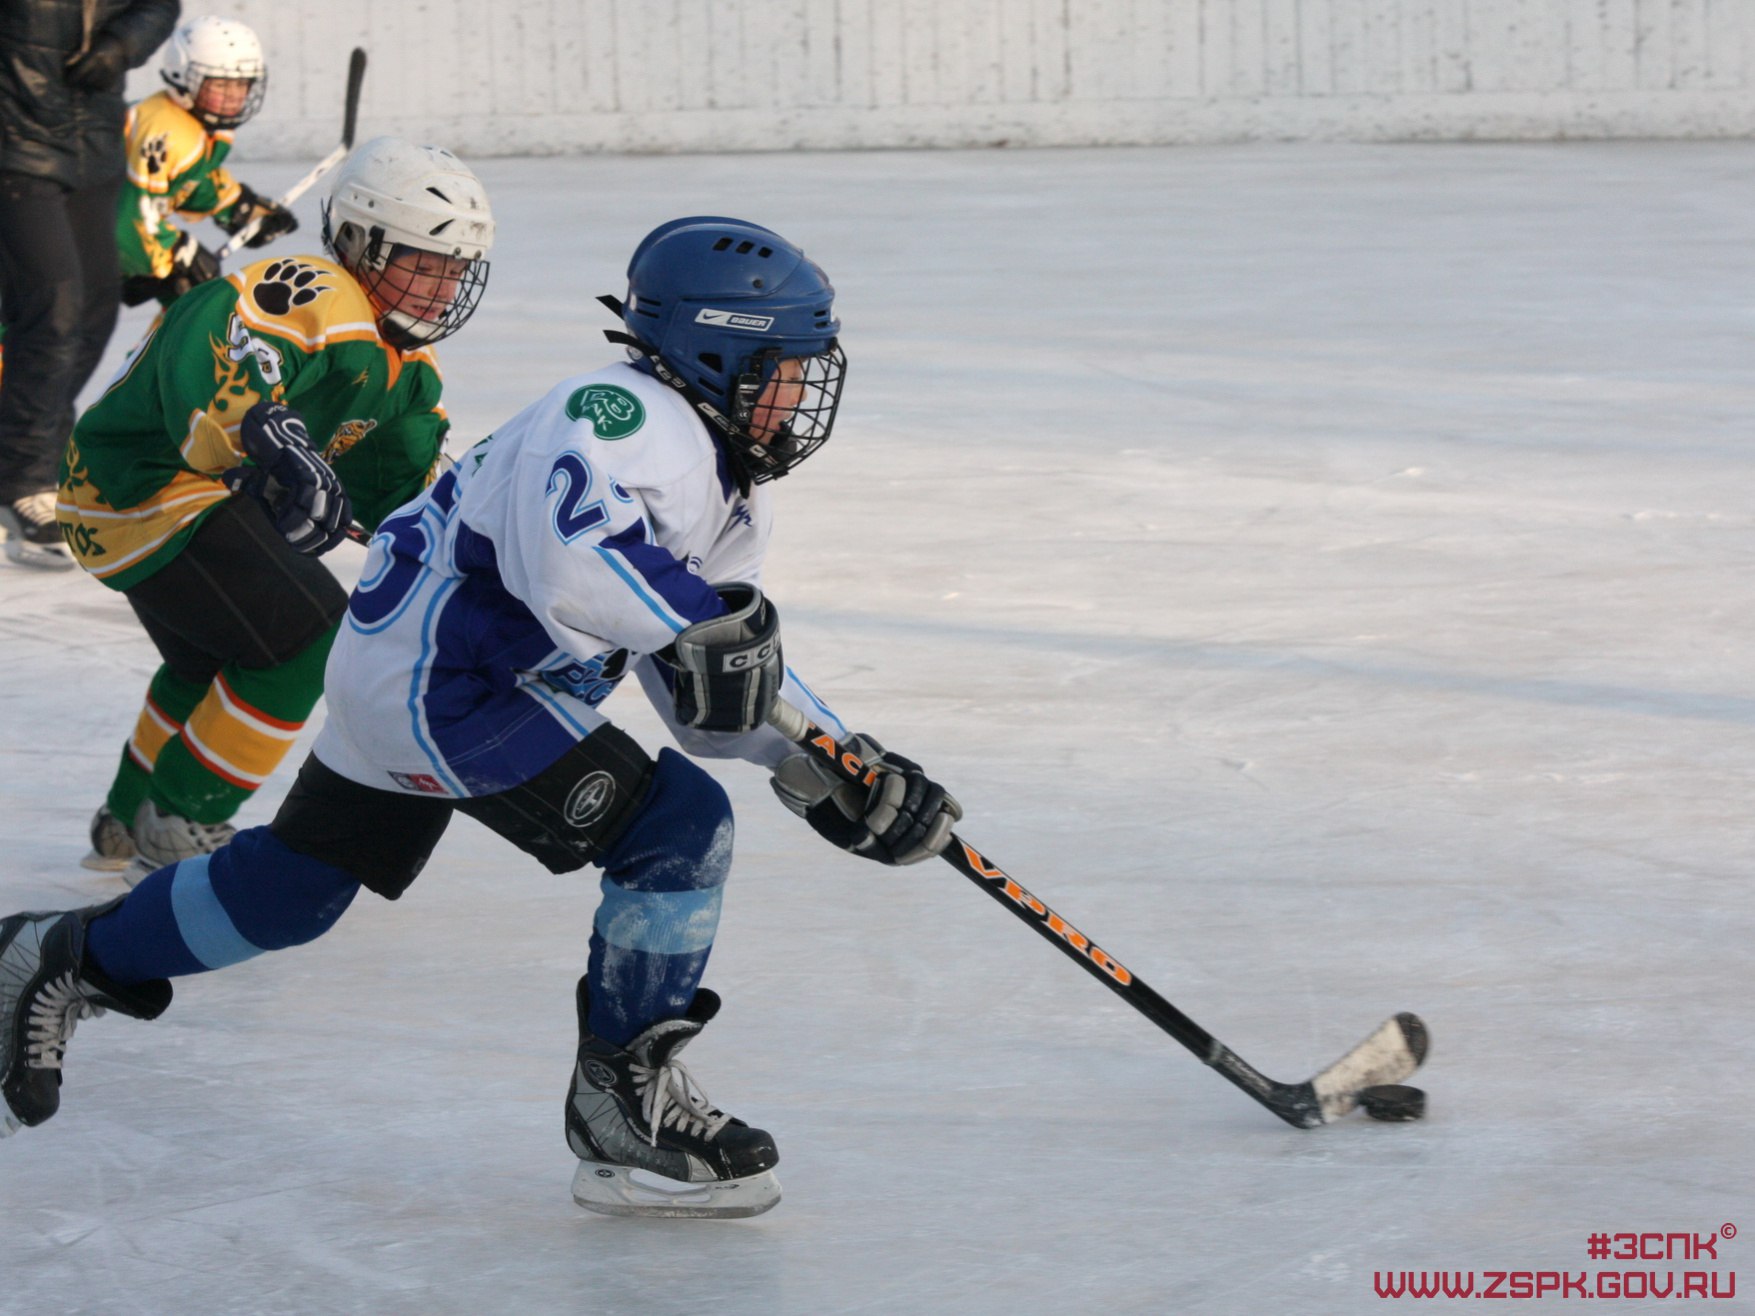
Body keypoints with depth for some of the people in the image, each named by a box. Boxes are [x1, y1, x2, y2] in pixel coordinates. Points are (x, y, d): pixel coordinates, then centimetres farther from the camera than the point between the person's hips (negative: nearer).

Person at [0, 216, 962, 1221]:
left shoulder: (730, 496, 10)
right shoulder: (625, 421, -22)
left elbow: (730, 679, 10)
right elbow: (571, 557, -42)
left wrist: (840, 774, -1)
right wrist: (708, 616, -38)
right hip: (437, 677, -11)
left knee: (289, 893, 22)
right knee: (678, 828, -16)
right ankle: (624, 1111, -7)